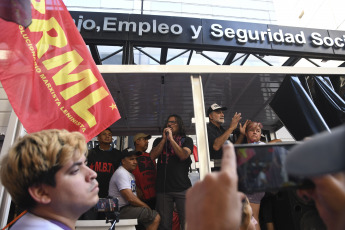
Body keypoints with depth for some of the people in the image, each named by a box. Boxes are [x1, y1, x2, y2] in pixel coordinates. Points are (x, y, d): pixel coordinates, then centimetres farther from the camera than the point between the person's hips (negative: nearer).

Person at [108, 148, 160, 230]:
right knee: (156, 217, -18)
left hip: (129, 207, 10)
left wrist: (145, 207, 3)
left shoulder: (130, 174, 18)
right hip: (121, 210, -10)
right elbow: (130, 198, -21)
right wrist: (147, 207, -10)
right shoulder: (121, 173, -14)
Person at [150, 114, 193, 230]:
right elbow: (152, 156, 1)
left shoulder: (187, 140, 11)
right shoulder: (159, 141, 17)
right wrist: (164, 139, -2)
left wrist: (171, 139, -8)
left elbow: (183, 155, -7)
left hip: (182, 187, -1)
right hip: (163, 189, 2)